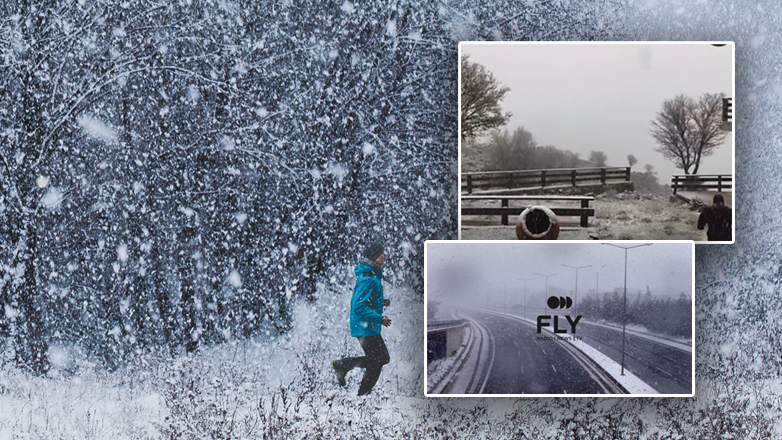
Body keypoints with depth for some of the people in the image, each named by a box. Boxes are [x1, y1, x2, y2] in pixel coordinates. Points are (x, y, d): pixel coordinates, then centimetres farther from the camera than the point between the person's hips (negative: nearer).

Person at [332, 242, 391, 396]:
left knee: (383, 358, 15)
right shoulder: (367, 279, -22)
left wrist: (382, 302, 9)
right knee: (376, 363, -1)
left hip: (369, 327, 10)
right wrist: (380, 319, -23)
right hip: (366, 328, -10)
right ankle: (362, 395, 13)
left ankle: (342, 364, 19)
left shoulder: (372, 276, 10)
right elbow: (359, 306, -26)